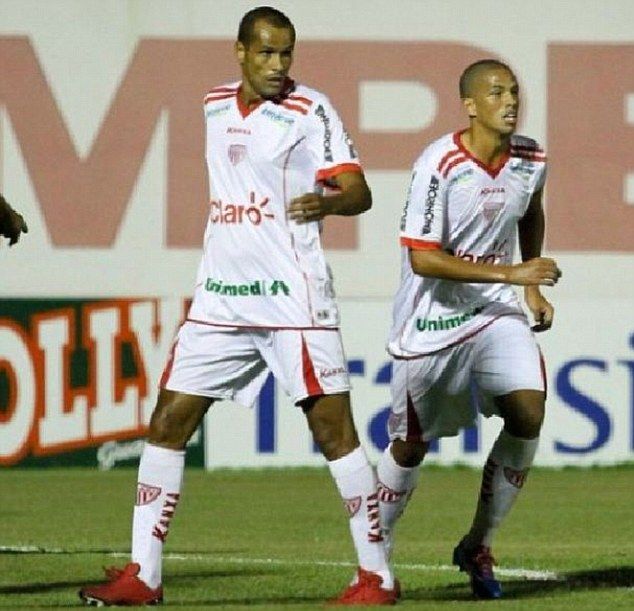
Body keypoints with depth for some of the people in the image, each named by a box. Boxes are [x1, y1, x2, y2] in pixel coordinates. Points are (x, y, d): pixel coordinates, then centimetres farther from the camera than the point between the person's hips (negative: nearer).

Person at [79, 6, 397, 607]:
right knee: (168, 421, 3)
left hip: (293, 297, -6)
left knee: (333, 426, -8)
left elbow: (358, 191, -12)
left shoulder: (309, 110, -5)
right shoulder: (215, 106, 12)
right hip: (219, 299, 6)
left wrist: (327, 201, -32)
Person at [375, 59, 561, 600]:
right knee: (411, 444, 6)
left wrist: (533, 287, 16)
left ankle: (479, 547, 2)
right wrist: (509, 273, -29)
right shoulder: (439, 165, -21)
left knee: (528, 413, -15)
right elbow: (423, 259, -25)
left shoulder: (531, 160, -3)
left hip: (496, 311, 4)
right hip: (431, 318, -4)